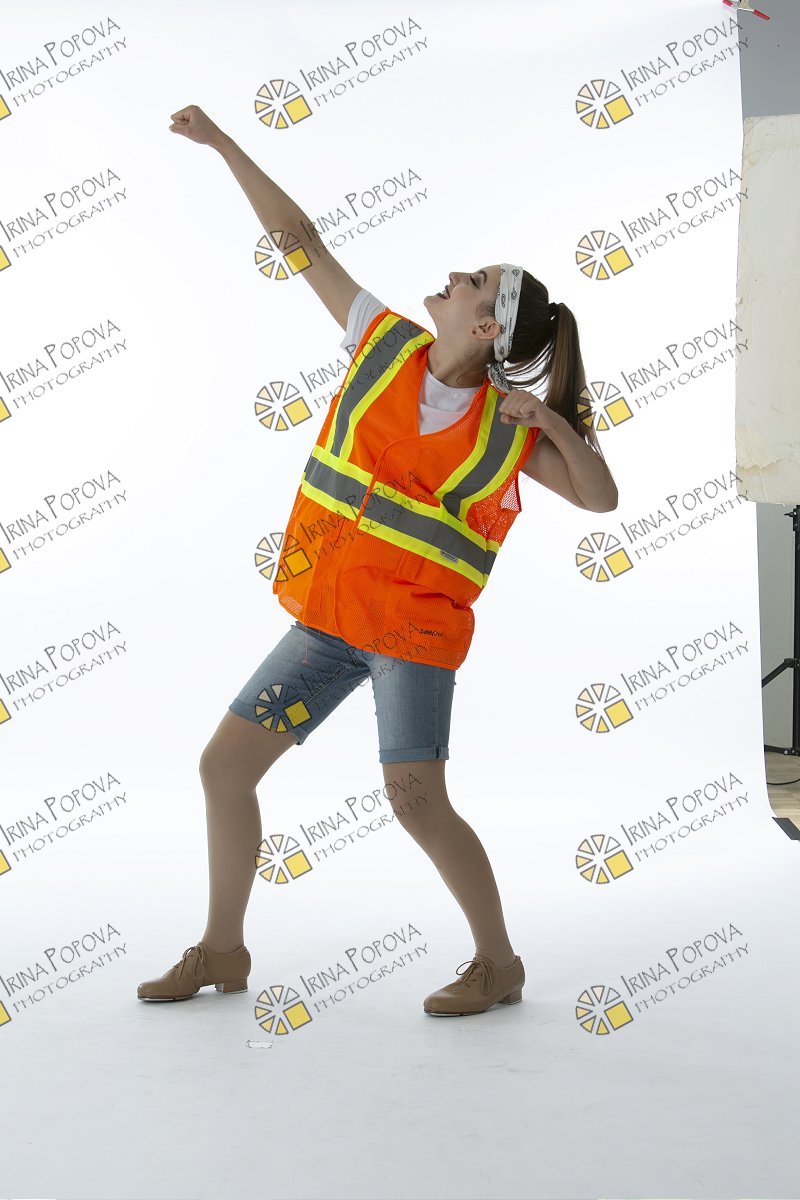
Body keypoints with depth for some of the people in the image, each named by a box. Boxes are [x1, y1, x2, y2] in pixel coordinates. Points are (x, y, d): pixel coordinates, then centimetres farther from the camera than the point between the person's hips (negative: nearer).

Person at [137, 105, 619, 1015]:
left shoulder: (507, 428, -6)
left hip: (415, 629, -4)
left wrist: (551, 420, -16)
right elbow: (303, 242, 5)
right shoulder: (386, 343, 1)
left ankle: (498, 961, 9)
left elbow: (600, 497, -1)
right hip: (327, 619, 5)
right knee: (225, 762, 5)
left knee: (417, 802, -14)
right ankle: (222, 949, 22)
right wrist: (222, 144, 7)